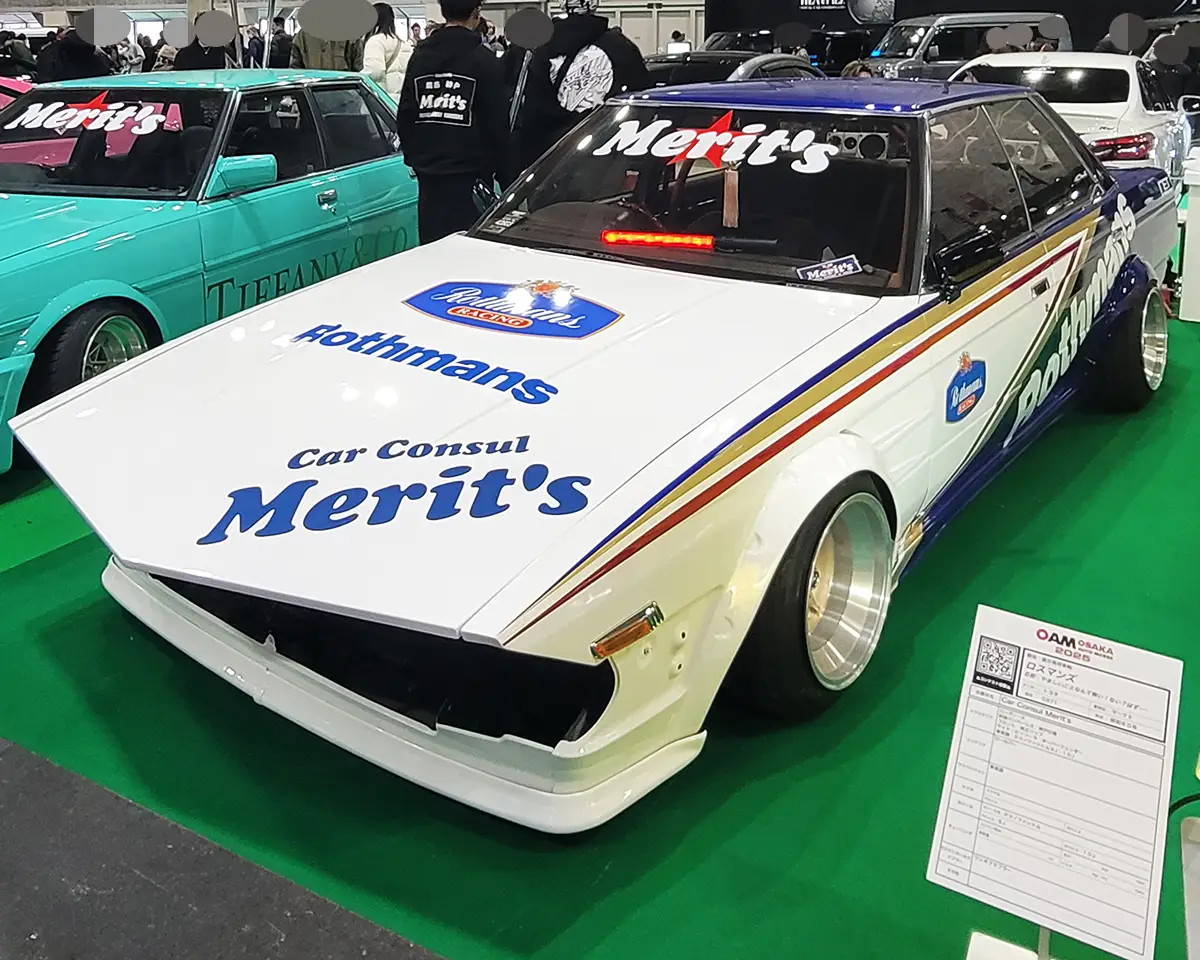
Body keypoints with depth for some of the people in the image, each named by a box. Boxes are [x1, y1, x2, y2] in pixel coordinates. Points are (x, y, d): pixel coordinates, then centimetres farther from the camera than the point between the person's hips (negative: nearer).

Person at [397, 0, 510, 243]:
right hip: (470, 174, -5)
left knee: (431, 247, 10)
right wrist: (504, 174, 1)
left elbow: (404, 117, 13)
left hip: (428, 172, 5)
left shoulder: (419, 57, 9)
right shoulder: (484, 60, -7)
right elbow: (497, 124, -6)